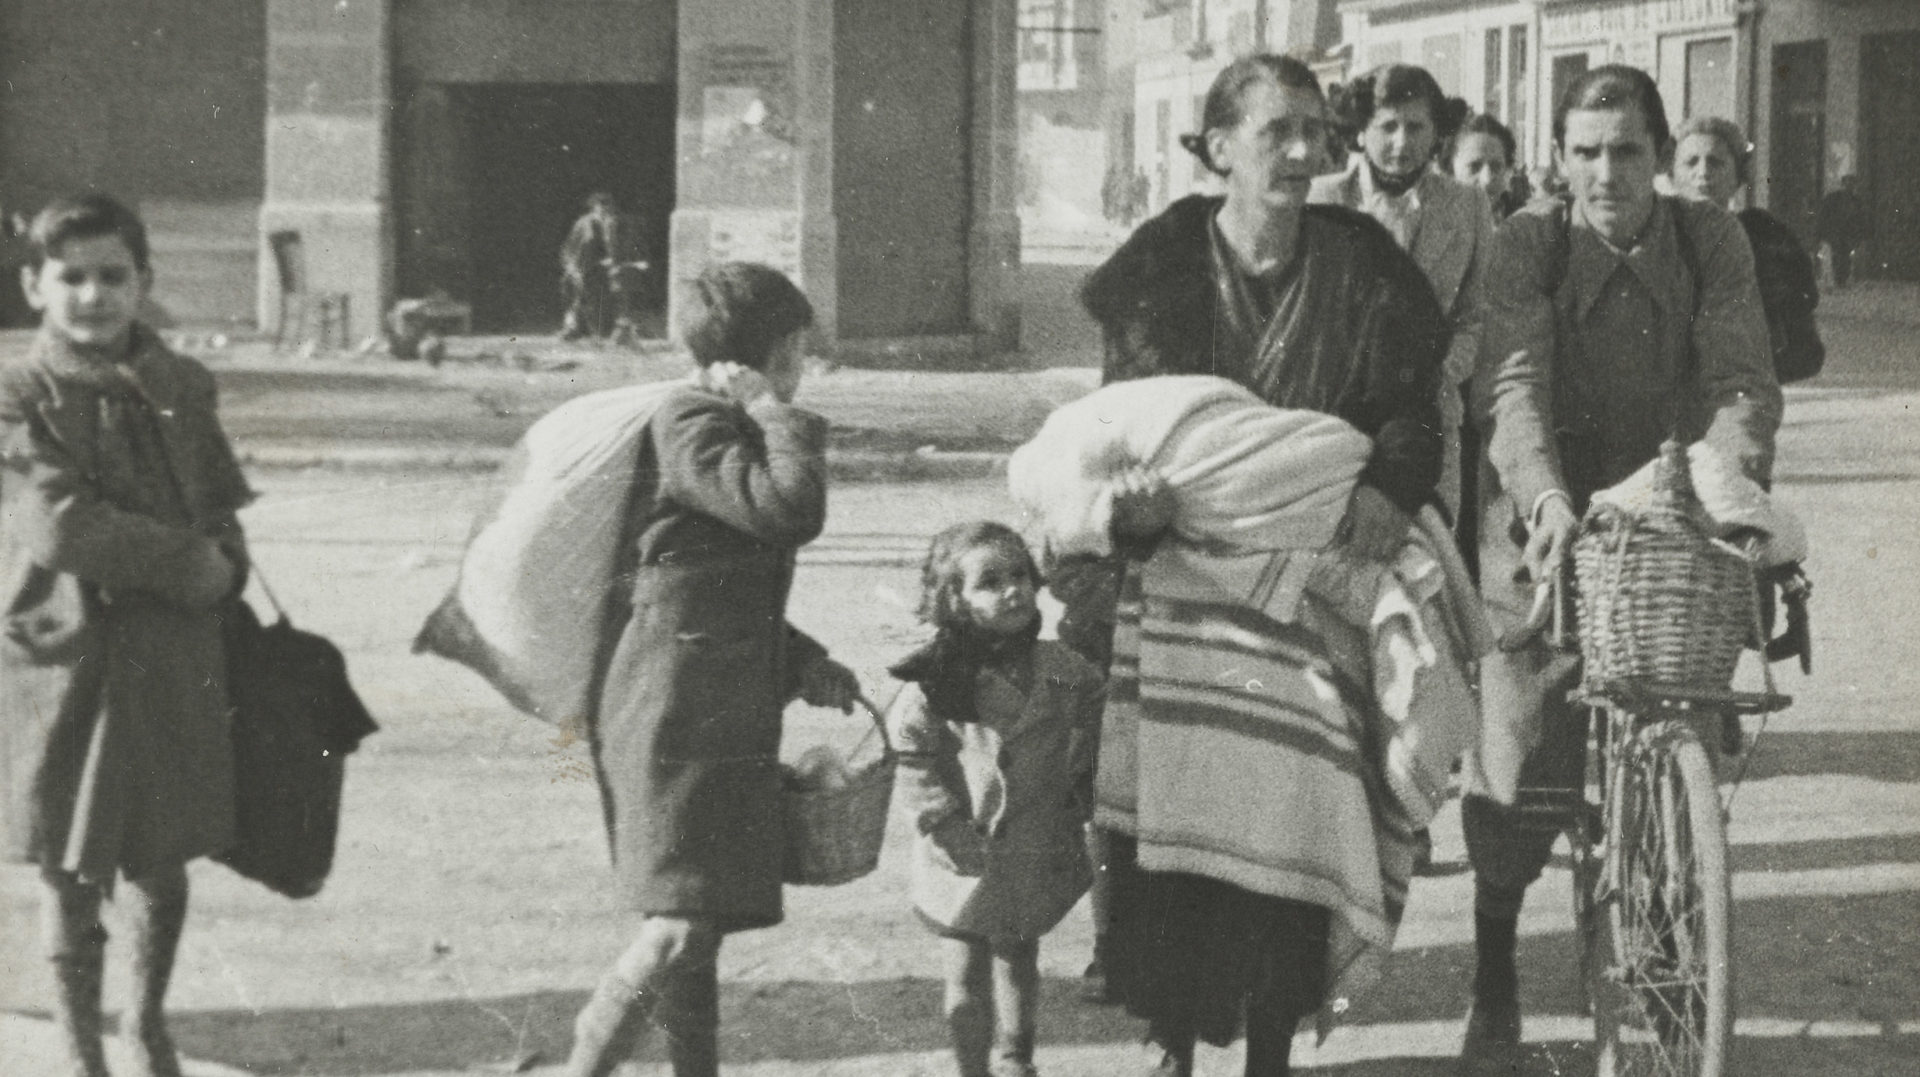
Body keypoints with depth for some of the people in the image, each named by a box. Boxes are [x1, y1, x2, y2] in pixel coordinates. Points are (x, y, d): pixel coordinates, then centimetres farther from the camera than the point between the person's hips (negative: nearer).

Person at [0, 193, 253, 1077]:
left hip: (175, 656, 4)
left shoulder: (182, 387, 7)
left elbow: (221, 507, 13)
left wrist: (220, 569, -8)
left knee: (163, 863, 12)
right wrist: (186, 560, -14)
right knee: (72, 875, 4)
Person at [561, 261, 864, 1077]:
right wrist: (776, 417, -12)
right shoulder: (688, 425, -11)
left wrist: (802, 664, 15)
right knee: (679, 928, -15)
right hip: (674, 722, -10)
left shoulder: (724, 426, 20)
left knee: (702, 926, 14)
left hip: (723, 722, 10)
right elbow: (792, 508, -26)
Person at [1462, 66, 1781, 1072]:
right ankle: (1492, 982, 9)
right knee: (1516, 753, -6)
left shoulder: (1710, 241, -2)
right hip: (1548, 520, -1)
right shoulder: (1526, 243, -7)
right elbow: (1517, 383, -20)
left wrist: (1729, 470, -33)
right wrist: (1544, 495, -38)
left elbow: (1742, 378, -12)